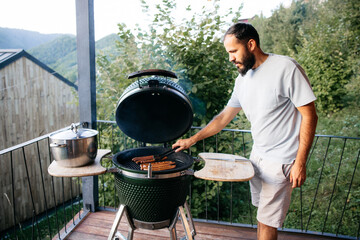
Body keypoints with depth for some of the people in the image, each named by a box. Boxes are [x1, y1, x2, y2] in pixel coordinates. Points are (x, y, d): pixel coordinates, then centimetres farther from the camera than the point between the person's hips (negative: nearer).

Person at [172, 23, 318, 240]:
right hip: (257, 155, 7)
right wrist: (192, 140, 10)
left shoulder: (286, 68, -16)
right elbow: (225, 116, 13)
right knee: (262, 214, 15)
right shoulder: (243, 78, 7)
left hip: (281, 161, -6)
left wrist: (300, 163, -15)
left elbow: (310, 116, -14)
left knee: (267, 221, 1)